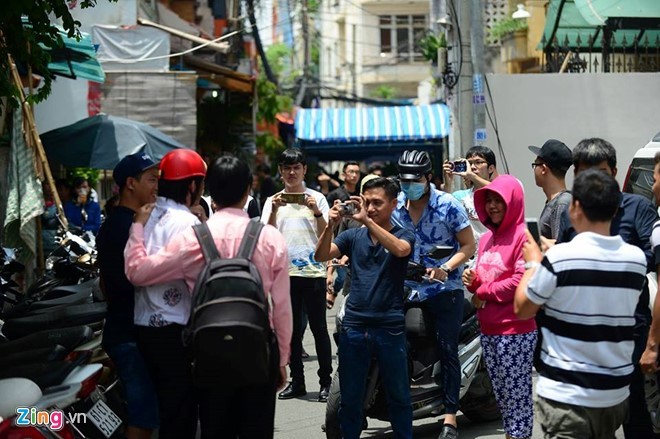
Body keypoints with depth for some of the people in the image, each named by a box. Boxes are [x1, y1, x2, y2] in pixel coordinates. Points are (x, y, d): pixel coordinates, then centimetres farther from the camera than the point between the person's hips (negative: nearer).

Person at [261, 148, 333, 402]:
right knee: (292, 329, 9)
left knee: (318, 328, -1)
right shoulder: (273, 201, 8)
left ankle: (326, 381, 5)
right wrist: (274, 211, -15)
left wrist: (317, 212, -17)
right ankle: (297, 382, 16)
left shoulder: (317, 198, 3)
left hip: (313, 271, -2)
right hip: (286, 272, 2)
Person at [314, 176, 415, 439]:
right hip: (353, 326, 2)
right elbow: (321, 256, -3)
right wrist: (330, 226, -20)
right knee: (350, 397, 9)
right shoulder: (353, 236, 10)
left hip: (390, 328, -2)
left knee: (398, 396, 6)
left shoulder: (403, 236, 3)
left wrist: (367, 220, -28)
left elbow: (400, 249, -21)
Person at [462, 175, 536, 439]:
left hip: (515, 331, -9)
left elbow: (522, 281, -21)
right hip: (488, 329, 9)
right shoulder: (486, 239, 16)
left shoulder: (523, 236, -12)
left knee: (517, 397, -3)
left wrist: (484, 292, -12)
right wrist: (473, 281, 0)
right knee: (502, 395, 16)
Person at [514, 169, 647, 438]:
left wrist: (533, 263, 11)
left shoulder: (559, 257, -17)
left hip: (566, 394, -6)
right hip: (616, 391, 6)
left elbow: (522, 309, -4)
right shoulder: (637, 258, -1)